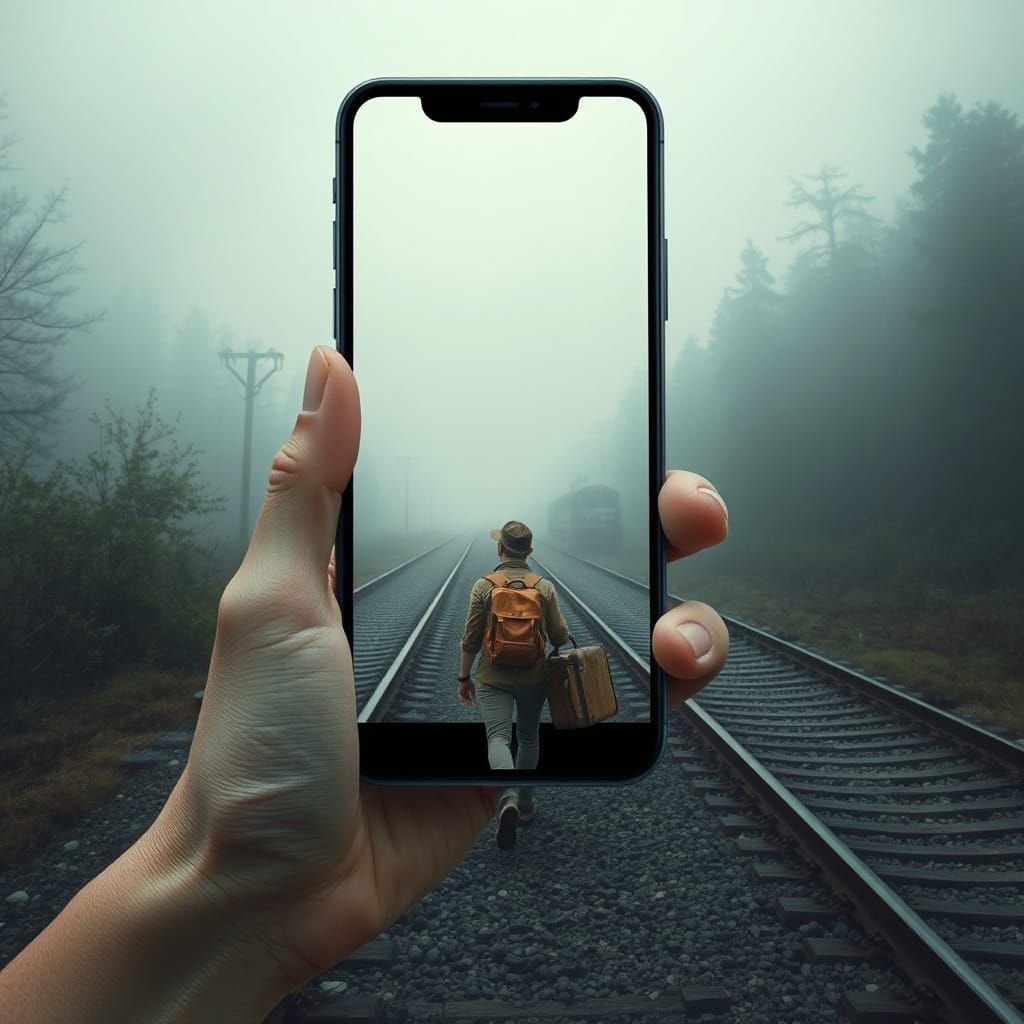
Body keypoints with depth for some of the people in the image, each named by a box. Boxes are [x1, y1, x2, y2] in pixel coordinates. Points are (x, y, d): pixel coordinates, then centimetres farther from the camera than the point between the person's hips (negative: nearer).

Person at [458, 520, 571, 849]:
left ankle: (508, 797, -34)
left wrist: (464, 677, 6)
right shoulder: (545, 587, -4)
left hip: (494, 676, -2)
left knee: (498, 736, -8)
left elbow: (471, 639, -6)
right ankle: (525, 804, 27)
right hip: (534, 676, 2)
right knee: (529, 736, 20)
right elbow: (560, 637, -4)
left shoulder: (483, 586, -7)